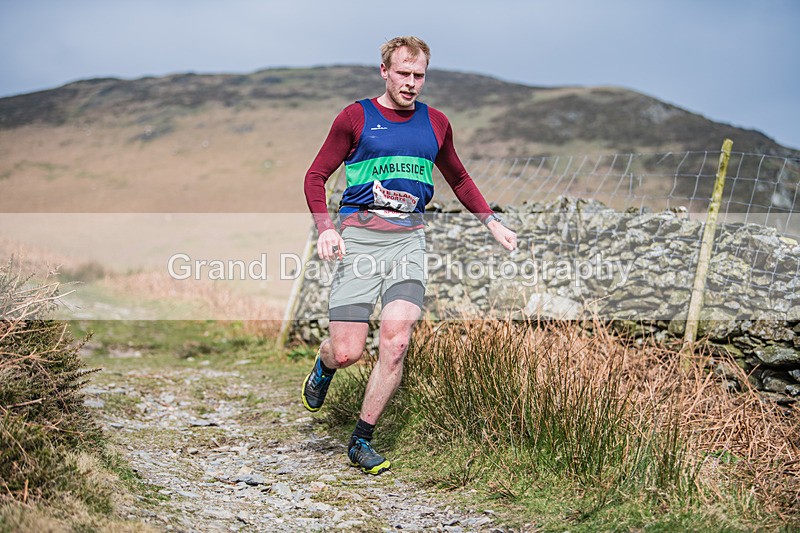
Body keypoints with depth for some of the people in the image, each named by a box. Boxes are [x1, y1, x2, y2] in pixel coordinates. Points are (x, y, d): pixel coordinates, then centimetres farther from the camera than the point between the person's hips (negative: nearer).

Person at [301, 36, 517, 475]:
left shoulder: (435, 123, 15)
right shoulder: (355, 117, 3)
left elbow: (459, 179, 29)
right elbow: (316, 176, 5)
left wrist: (492, 222, 18)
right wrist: (325, 228, -11)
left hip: (409, 240, 3)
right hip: (359, 236, -2)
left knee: (395, 342, -15)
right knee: (347, 353, -8)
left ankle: (361, 442, 0)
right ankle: (323, 366, 31)